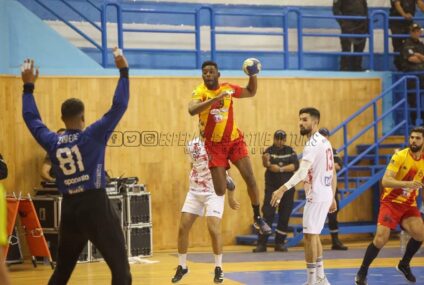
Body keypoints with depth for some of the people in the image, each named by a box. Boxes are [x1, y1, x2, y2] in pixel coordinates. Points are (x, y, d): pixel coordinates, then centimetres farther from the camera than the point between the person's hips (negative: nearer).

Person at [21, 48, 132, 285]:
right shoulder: (92, 136, -8)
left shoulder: (52, 142, 4)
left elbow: (31, 118, 20)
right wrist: (124, 71, -3)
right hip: (96, 206, -5)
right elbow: (119, 107, -9)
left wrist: (29, 86, 29)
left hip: (69, 209, 5)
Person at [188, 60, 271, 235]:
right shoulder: (199, 92, -13)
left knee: (250, 178, -6)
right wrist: (216, 99, -43)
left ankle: (257, 218, 8)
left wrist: (253, 75, -1)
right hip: (215, 144, -3)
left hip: (234, 140, 3)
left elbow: (251, 92, 17)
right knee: (220, 191, -7)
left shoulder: (228, 88, -1)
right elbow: (192, 110, -35)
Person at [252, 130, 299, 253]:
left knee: (284, 216, 4)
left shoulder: (290, 151, 5)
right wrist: (266, 162, -46)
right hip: (271, 188, -2)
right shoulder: (269, 151, -2)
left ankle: (280, 243, 14)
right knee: (267, 214, -9)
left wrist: (280, 169, -19)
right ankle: (261, 243, -9)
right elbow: (266, 164, -22)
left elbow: (296, 165, -9)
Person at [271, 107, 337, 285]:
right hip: (325, 195, 10)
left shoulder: (313, 144, -16)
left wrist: (283, 189, -38)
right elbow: (333, 173, 19)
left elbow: (302, 171, -30)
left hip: (316, 196, -10)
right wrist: (332, 197, 24)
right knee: (314, 235, 17)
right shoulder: (325, 142, 14)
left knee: (310, 236, -6)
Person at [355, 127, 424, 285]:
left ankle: (404, 265, 12)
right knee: (381, 239, -14)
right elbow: (385, 181, -25)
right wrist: (406, 184, -37)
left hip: (409, 204, 5)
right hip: (391, 202, -5)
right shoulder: (400, 156, -16)